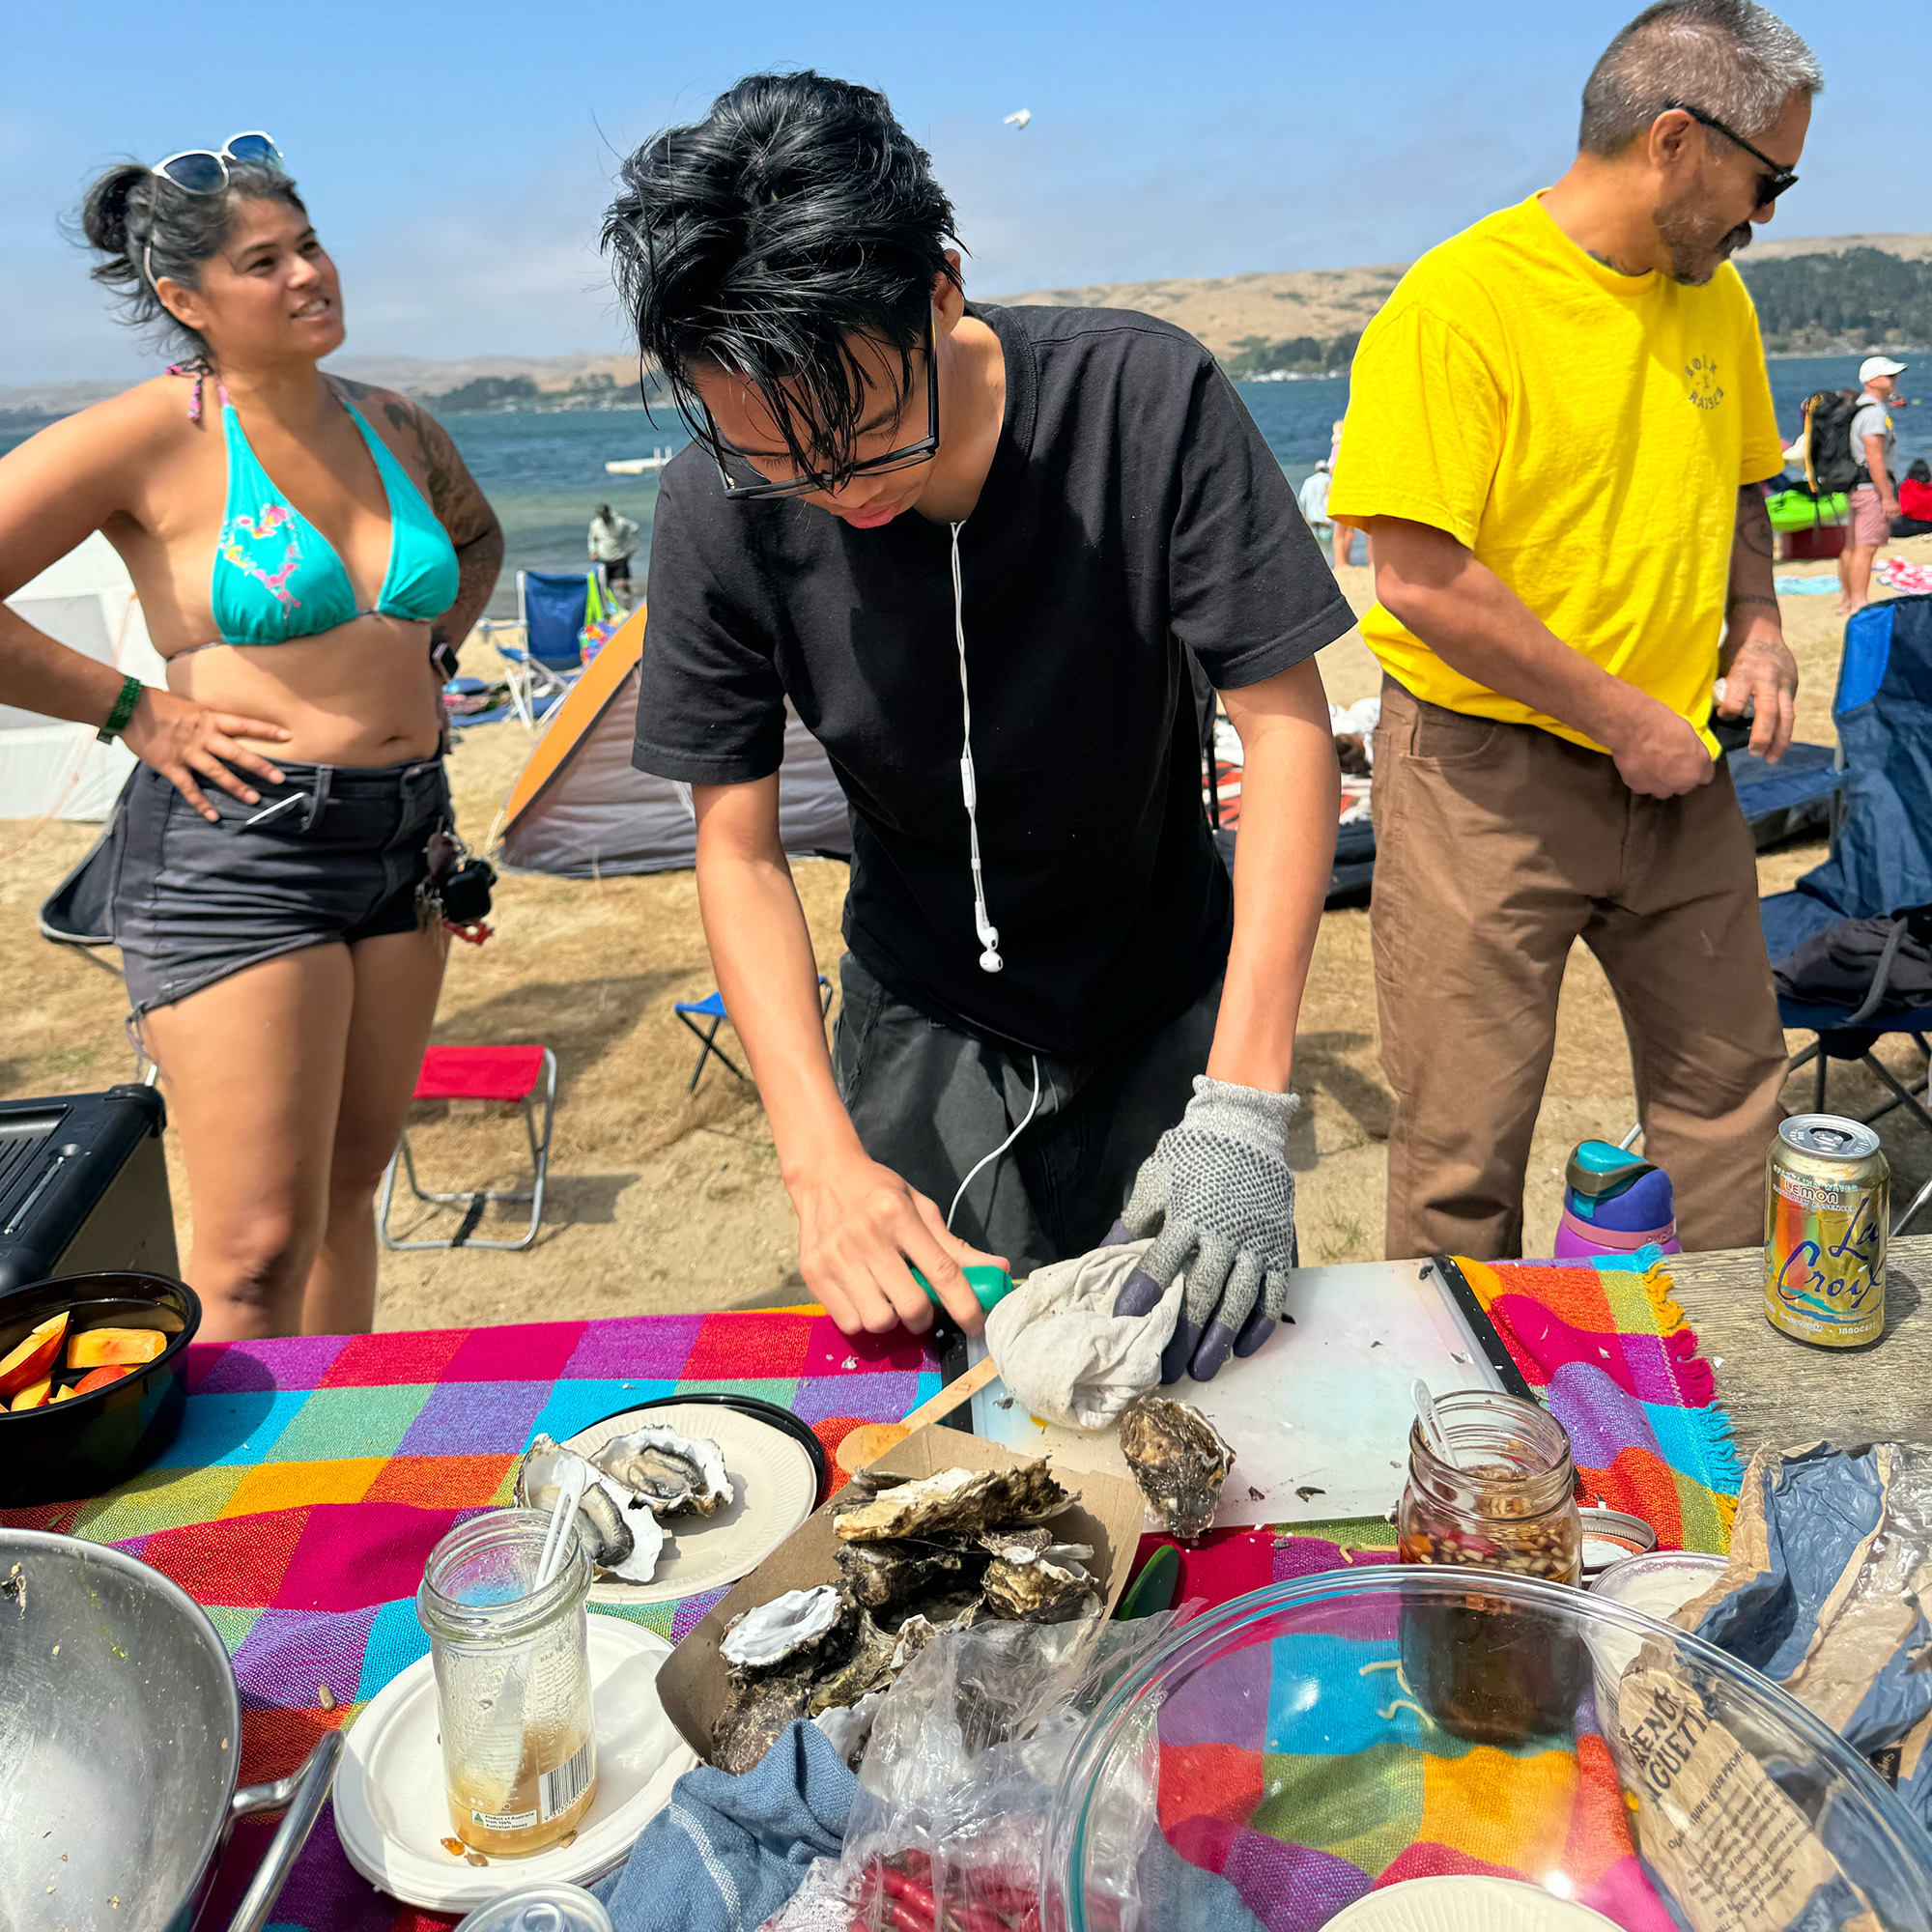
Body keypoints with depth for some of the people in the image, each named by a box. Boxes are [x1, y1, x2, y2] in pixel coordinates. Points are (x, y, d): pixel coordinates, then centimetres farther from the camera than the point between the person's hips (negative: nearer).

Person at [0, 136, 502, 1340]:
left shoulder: (393, 427, 11)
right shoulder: (151, 437, -8)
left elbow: (480, 538, 32)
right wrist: (131, 711, -9)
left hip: (406, 835, 6)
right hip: (235, 848, -6)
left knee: (347, 1193, 15)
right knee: (259, 1249, -8)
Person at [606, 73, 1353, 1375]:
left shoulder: (1145, 398, -23)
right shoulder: (719, 510, -19)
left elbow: (1288, 726, -21)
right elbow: (740, 850, -12)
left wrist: (1244, 1103, -30)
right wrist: (824, 1158, -23)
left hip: (1170, 996, 0)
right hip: (927, 1016, 1)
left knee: (1208, 1355, 9)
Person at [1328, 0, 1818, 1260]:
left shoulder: (1716, 293, 9)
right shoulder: (1460, 299, -14)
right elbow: (1421, 580, -20)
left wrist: (1758, 627, 6)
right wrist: (1624, 719, -14)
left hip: (1675, 770, 7)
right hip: (1487, 776, -7)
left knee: (1731, 1087, 14)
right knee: (1466, 1149, 1)